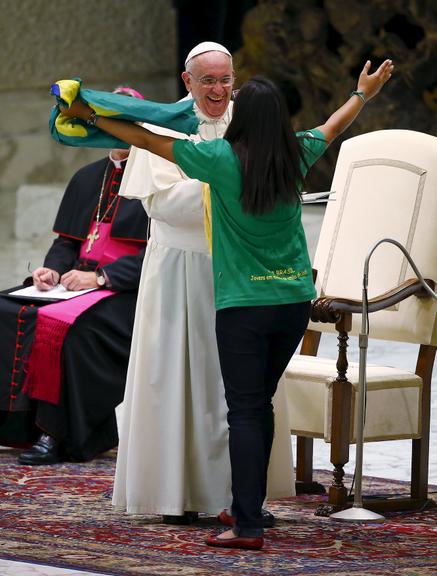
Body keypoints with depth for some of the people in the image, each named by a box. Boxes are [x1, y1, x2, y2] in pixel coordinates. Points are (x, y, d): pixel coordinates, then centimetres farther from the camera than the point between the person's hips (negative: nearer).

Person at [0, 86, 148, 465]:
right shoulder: (87, 179, 19)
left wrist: (101, 277, -19)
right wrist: (53, 270, -3)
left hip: (127, 292, -7)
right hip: (75, 282, 7)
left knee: (66, 324, -34)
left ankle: (59, 434, -26)